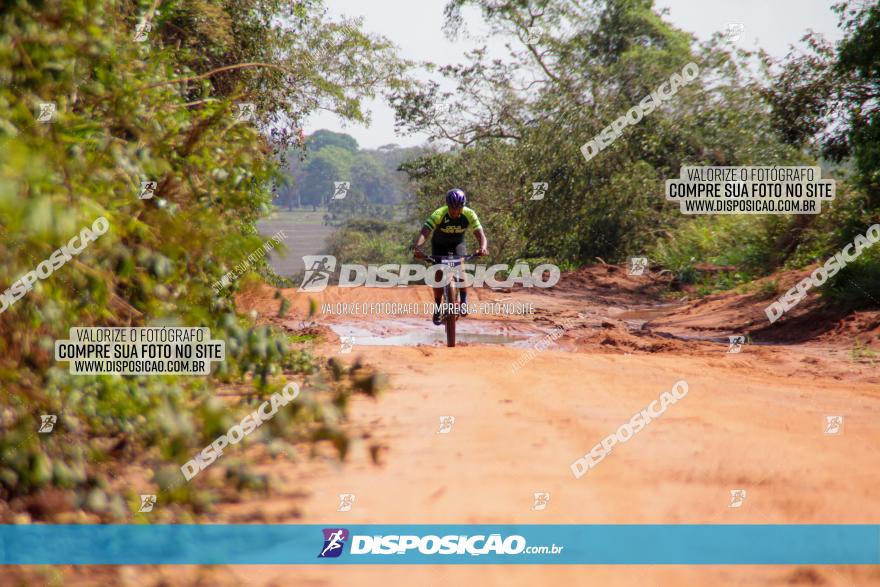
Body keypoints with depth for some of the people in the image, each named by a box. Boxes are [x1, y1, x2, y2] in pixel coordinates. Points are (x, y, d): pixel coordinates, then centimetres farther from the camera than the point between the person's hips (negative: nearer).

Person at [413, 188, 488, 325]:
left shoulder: (469, 215, -28)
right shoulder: (439, 214, -33)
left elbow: (480, 234, -34)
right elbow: (424, 232, -43)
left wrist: (483, 247, -57)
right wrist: (417, 248, -62)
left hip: (457, 243, 1)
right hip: (439, 245, -1)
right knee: (439, 272, -14)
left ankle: (464, 300, -12)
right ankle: (437, 305, 4)